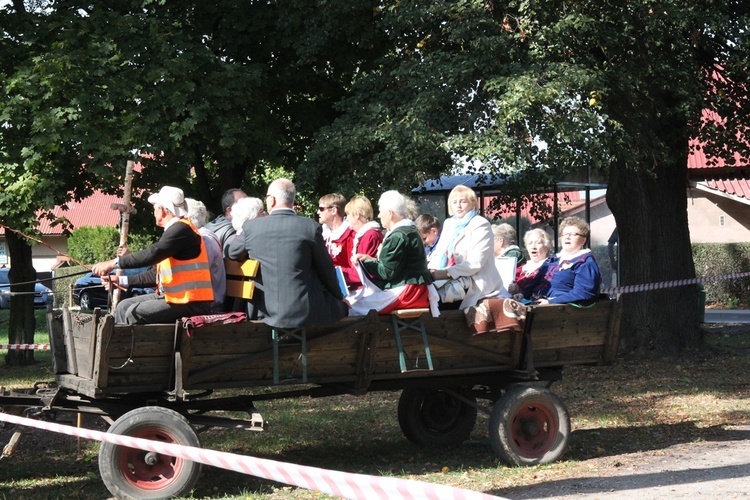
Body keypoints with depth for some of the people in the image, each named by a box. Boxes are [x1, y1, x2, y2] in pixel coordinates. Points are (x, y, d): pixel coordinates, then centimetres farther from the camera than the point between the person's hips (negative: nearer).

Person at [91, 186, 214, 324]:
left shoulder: (182, 229, -13)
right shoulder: (174, 230, 19)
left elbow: (152, 254, -26)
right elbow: (157, 274, 21)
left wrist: (114, 263, -23)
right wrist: (121, 280, 18)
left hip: (191, 302, -10)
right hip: (172, 296, 10)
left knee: (134, 313, -21)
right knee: (124, 307, 7)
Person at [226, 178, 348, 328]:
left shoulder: (251, 226, -3)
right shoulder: (311, 227, -9)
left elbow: (232, 253, 15)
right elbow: (326, 269, 1)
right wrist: (339, 297, 15)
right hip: (303, 312, -4)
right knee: (342, 305, 23)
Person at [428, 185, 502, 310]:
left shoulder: (480, 225, -4)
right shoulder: (449, 224, 18)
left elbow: (476, 263, -15)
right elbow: (438, 253, 15)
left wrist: (445, 273, -23)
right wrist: (432, 270, -9)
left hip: (475, 284, -7)